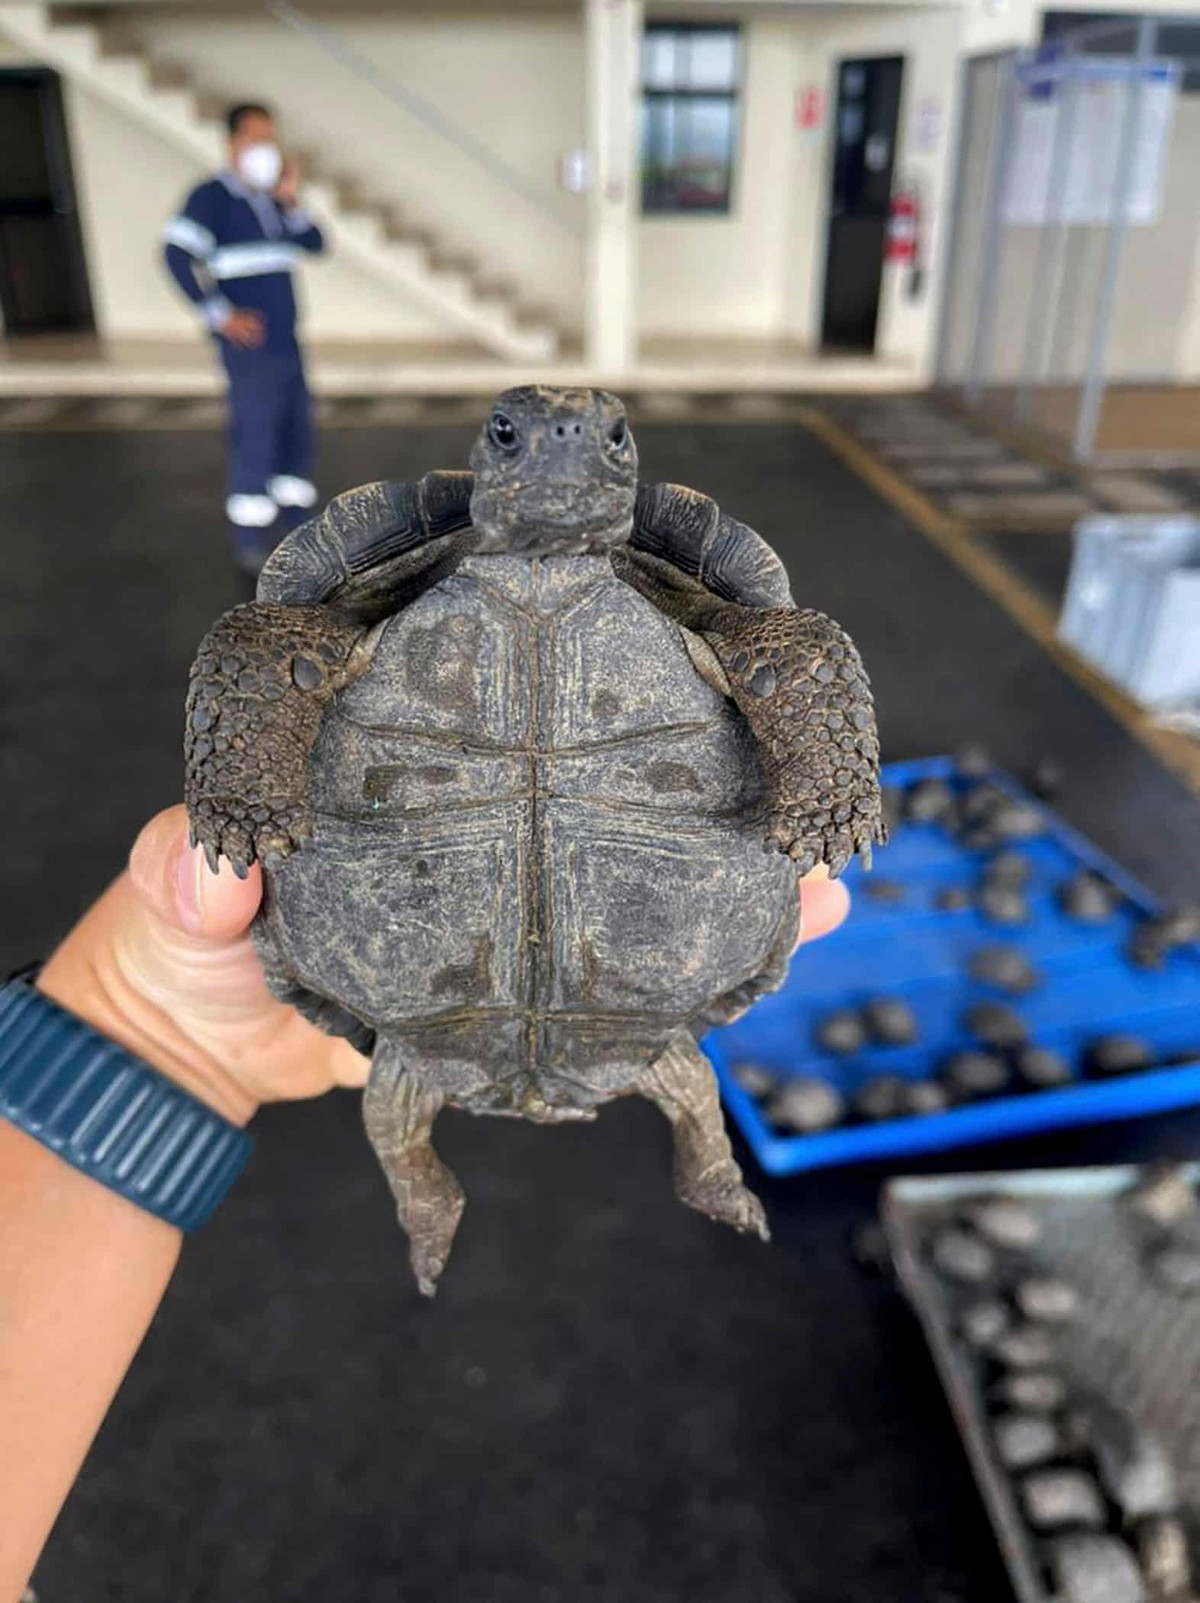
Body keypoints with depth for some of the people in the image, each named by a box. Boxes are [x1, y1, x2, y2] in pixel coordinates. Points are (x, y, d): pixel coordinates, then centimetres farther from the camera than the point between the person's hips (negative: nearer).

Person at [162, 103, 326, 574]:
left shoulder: (270, 199, 14)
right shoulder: (211, 197, -7)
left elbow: (315, 245, 10)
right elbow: (176, 254, -16)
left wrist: (290, 202, -4)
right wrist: (221, 315, -18)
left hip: (287, 341, 7)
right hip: (250, 346, -7)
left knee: (297, 432, 11)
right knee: (255, 436, -7)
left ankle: (297, 527, 24)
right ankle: (250, 540, 3)